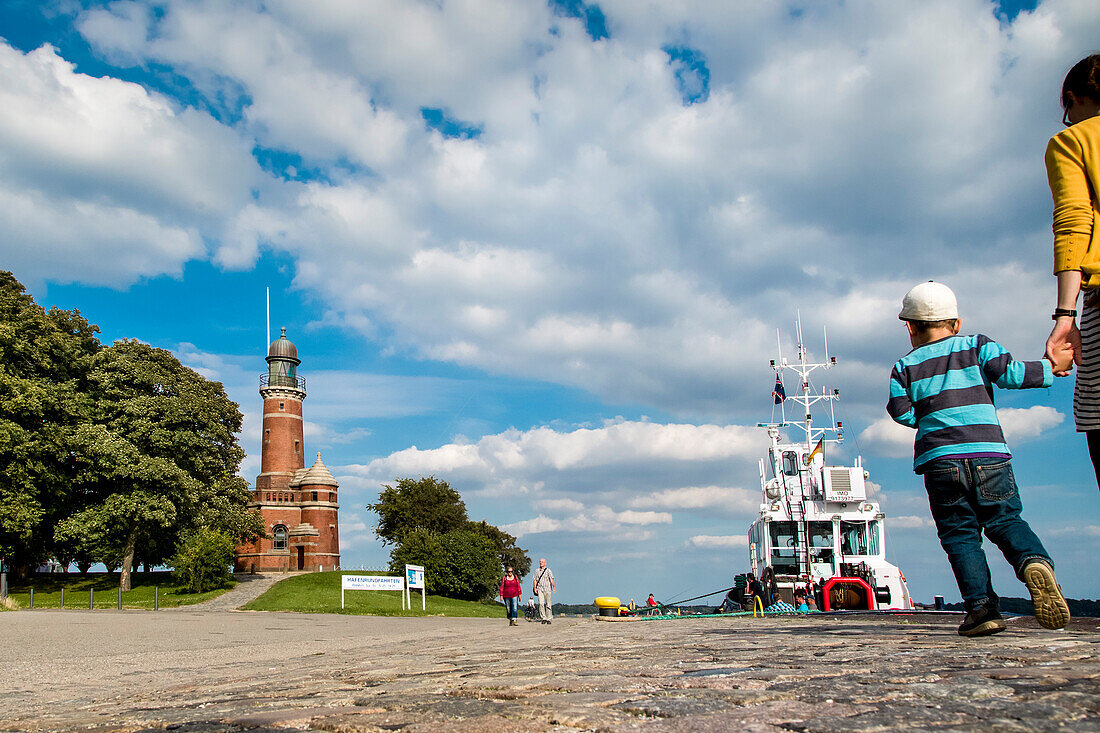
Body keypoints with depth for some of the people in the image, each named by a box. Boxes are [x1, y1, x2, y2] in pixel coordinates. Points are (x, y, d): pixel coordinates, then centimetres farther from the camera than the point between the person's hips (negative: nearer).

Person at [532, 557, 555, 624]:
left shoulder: (548, 570, 4)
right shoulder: (537, 571, 13)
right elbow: (535, 580, 11)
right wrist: (535, 588, -3)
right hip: (540, 589, 2)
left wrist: (554, 587, -17)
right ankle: (543, 618, -10)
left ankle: (549, 619, 6)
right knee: (541, 603, -11)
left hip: (547, 589, -2)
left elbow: (551, 579, -4)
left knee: (548, 604, -1)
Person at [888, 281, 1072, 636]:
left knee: (959, 532, 5)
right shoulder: (977, 346, 13)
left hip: (940, 459, -1)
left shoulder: (906, 366, 12)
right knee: (1005, 519, 9)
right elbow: (1009, 373, -2)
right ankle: (1035, 561, -23)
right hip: (989, 452, 1)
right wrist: (1051, 367, 13)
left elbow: (901, 411, 3)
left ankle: (982, 606, -6)